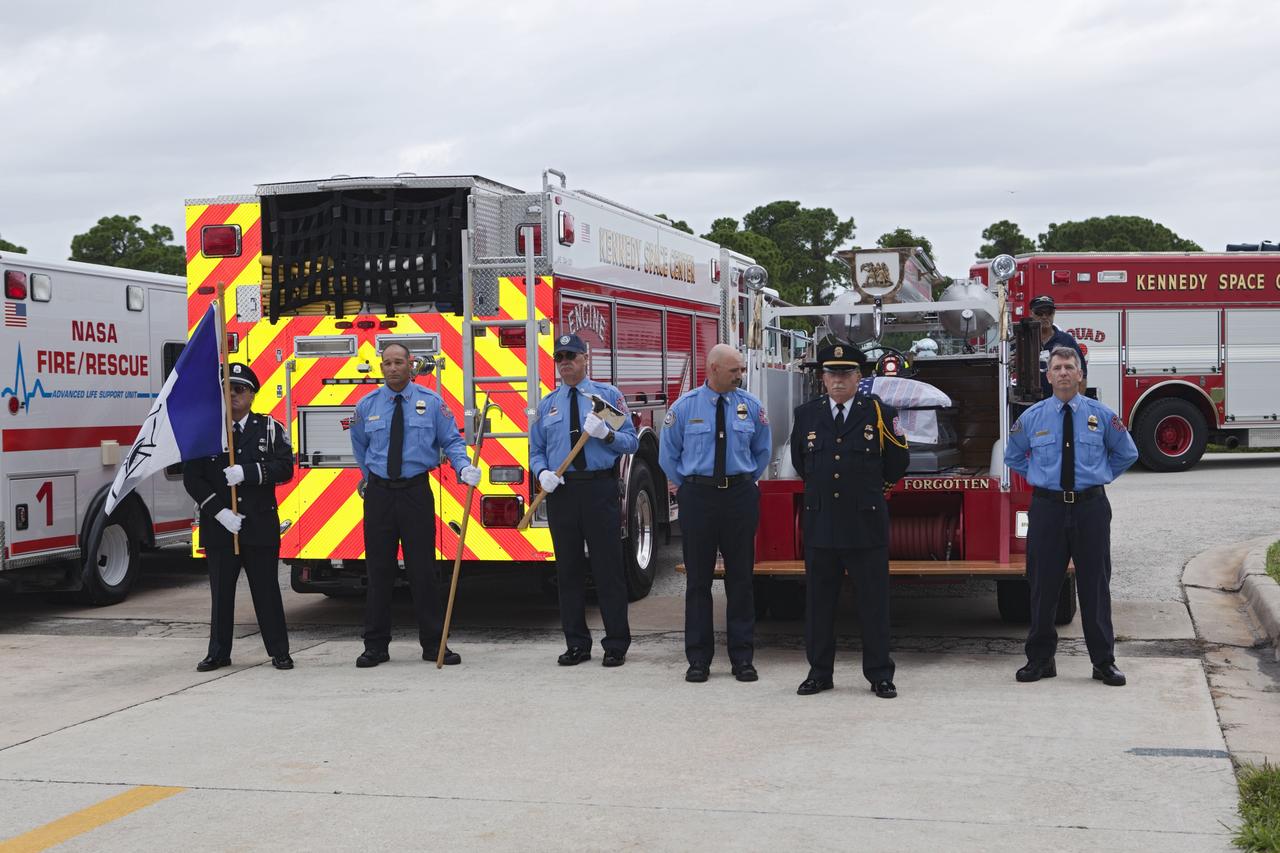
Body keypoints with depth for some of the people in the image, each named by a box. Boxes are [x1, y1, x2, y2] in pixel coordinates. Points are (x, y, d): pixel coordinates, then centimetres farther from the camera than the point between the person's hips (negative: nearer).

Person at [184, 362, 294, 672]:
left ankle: (279, 651, 11)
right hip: (219, 527, 1)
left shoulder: (270, 428, 4)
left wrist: (247, 472, -21)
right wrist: (219, 512, -11)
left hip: (260, 526, -1)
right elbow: (192, 477, -1)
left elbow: (284, 468, -7)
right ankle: (218, 653, 17)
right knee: (221, 591, 8)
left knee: (267, 589, 4)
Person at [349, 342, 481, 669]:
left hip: (416, 491, -2)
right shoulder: (367, 406, 6)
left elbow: (451, 441, 1)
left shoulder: (432, 402, 0)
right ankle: (375, 645, 12)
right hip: (379, 492, 2)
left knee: (422, 568, 0)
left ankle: (433, 643, 8)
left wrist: (464, 467, -16)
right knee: (378, 570, 4)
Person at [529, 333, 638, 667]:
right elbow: (536, 451, 16)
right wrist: (543, 473, -5)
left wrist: (606, 433, -17)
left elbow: (631, 442, 1)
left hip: (600, 489, -3)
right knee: (569, 570, 6)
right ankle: (576, 644, 15)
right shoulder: (547, 405, 14)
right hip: (561, 492, 3)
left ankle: (616, 645, 5)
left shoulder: (608, 395, 6)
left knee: (608, 568, -2)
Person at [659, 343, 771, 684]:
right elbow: (668, 453, 10)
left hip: (740, 496, 1)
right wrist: (688, 485, 10)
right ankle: (698, 658, 10)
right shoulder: (685, 407, -1)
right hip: (697, 497, -1)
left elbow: (762, 451, 17)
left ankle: (742, 657, 12)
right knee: (698, 578, 3)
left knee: (740, 577, 4)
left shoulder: (751, 406, 4)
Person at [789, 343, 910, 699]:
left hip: (867, 521, -2)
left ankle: (880, 675, 9)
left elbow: (898, 461, 10)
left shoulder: (880, 413, 0)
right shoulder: (806, 414, 7)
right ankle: (819, 673, 16)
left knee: (874, 601, 2)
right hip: (820, 520, 2)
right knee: (819, 601, 7)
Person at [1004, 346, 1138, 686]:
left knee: (1095, 586, 3)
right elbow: (1013, 456, 21)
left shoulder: (1101, 415, 4)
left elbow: (1127, 453, 18)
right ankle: (1040, 659, 14)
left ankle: (1104, 661, 12)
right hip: (1047, 508, 0)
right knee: (1043, 586, 4)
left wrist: (1101, 475, 9)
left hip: (1091, 507, 0)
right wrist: (1039, 476, 10)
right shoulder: (1031, 418, 5)